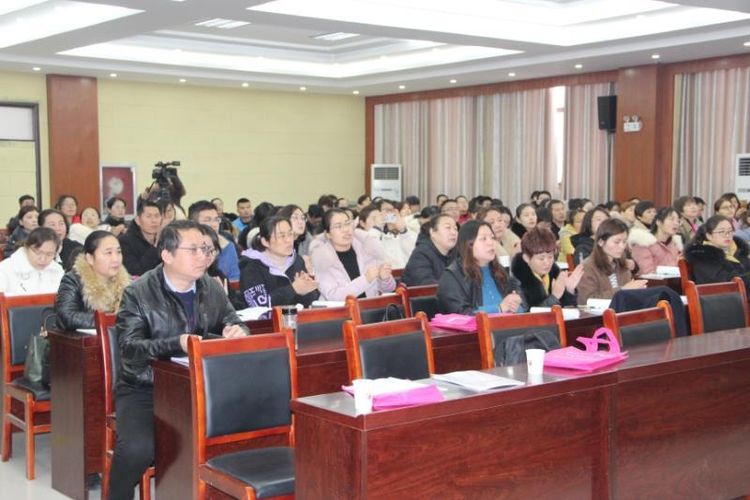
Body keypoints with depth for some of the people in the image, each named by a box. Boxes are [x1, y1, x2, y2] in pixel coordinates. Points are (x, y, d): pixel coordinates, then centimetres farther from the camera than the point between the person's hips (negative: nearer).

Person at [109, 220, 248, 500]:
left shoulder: (211, 289, 8)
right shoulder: (138, 294, -7)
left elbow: (236, 326, 11)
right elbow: (130, 348, -17)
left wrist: (237, 333, -14)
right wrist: (177, 344, -31)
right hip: (144, 389, -4)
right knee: (137, 449, -29)